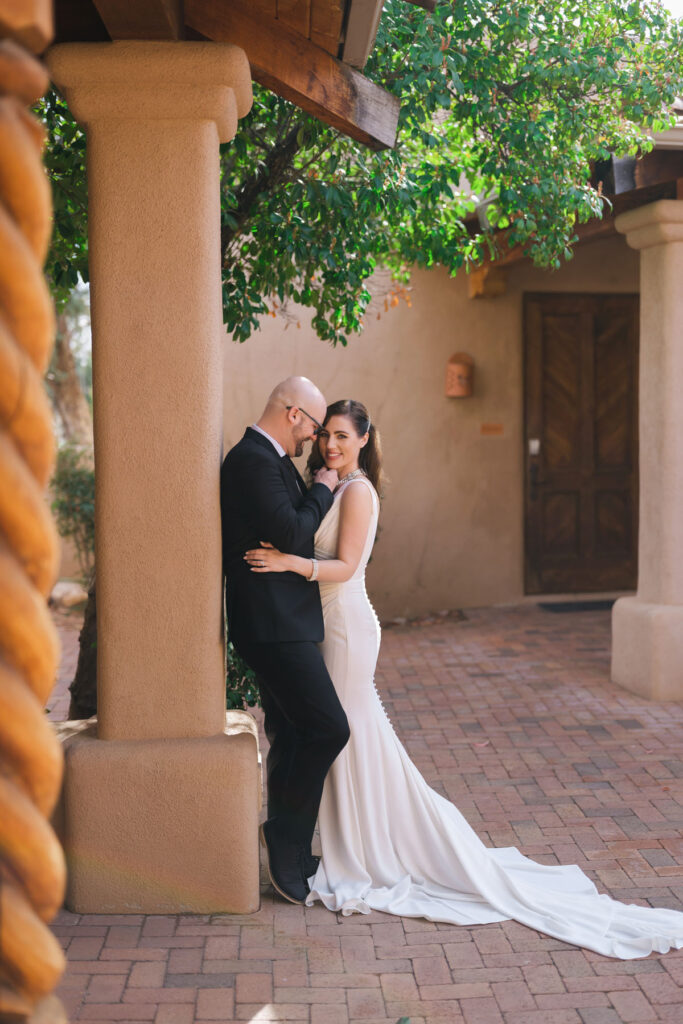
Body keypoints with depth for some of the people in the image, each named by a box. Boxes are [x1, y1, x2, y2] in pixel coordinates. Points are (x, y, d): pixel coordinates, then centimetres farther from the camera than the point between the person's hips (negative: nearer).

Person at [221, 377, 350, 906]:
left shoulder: (268, 460, 18)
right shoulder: (253, 460, -15)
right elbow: (290, 534, -22)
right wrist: (323, 490, -9)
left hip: (279, 624, 11)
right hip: (274, 624, -11)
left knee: (292, 736, 15)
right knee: (329, 727, -13)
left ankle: (288, 855, 24)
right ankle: (287, 837, -1)